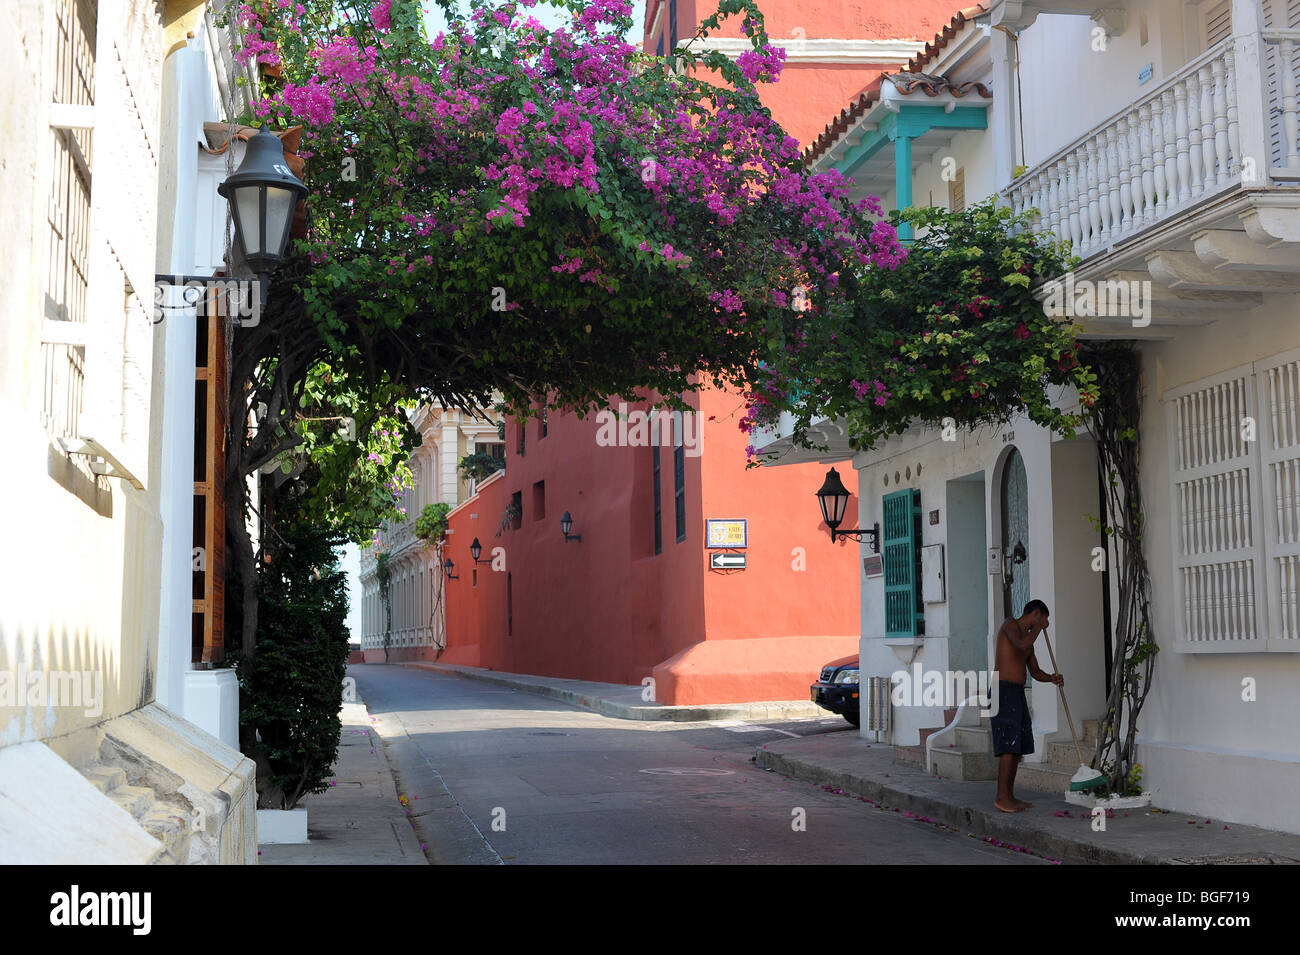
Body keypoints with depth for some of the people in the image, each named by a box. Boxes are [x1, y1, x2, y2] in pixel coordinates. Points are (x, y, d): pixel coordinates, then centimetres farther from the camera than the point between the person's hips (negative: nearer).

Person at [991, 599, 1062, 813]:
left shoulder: (1027, 636, 22)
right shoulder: (1010, 624, -4)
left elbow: (1035, 672, 21)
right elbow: (1021, 644, -25)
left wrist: (1052, 678, 0)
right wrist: (1039, 626, -8)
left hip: (1017, 693, 9)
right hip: (1004, 691, -9)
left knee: (1018, 747, 7)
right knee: (1009, 745, -13)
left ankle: (1009, 796, 11)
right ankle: (1002, 797, -13)